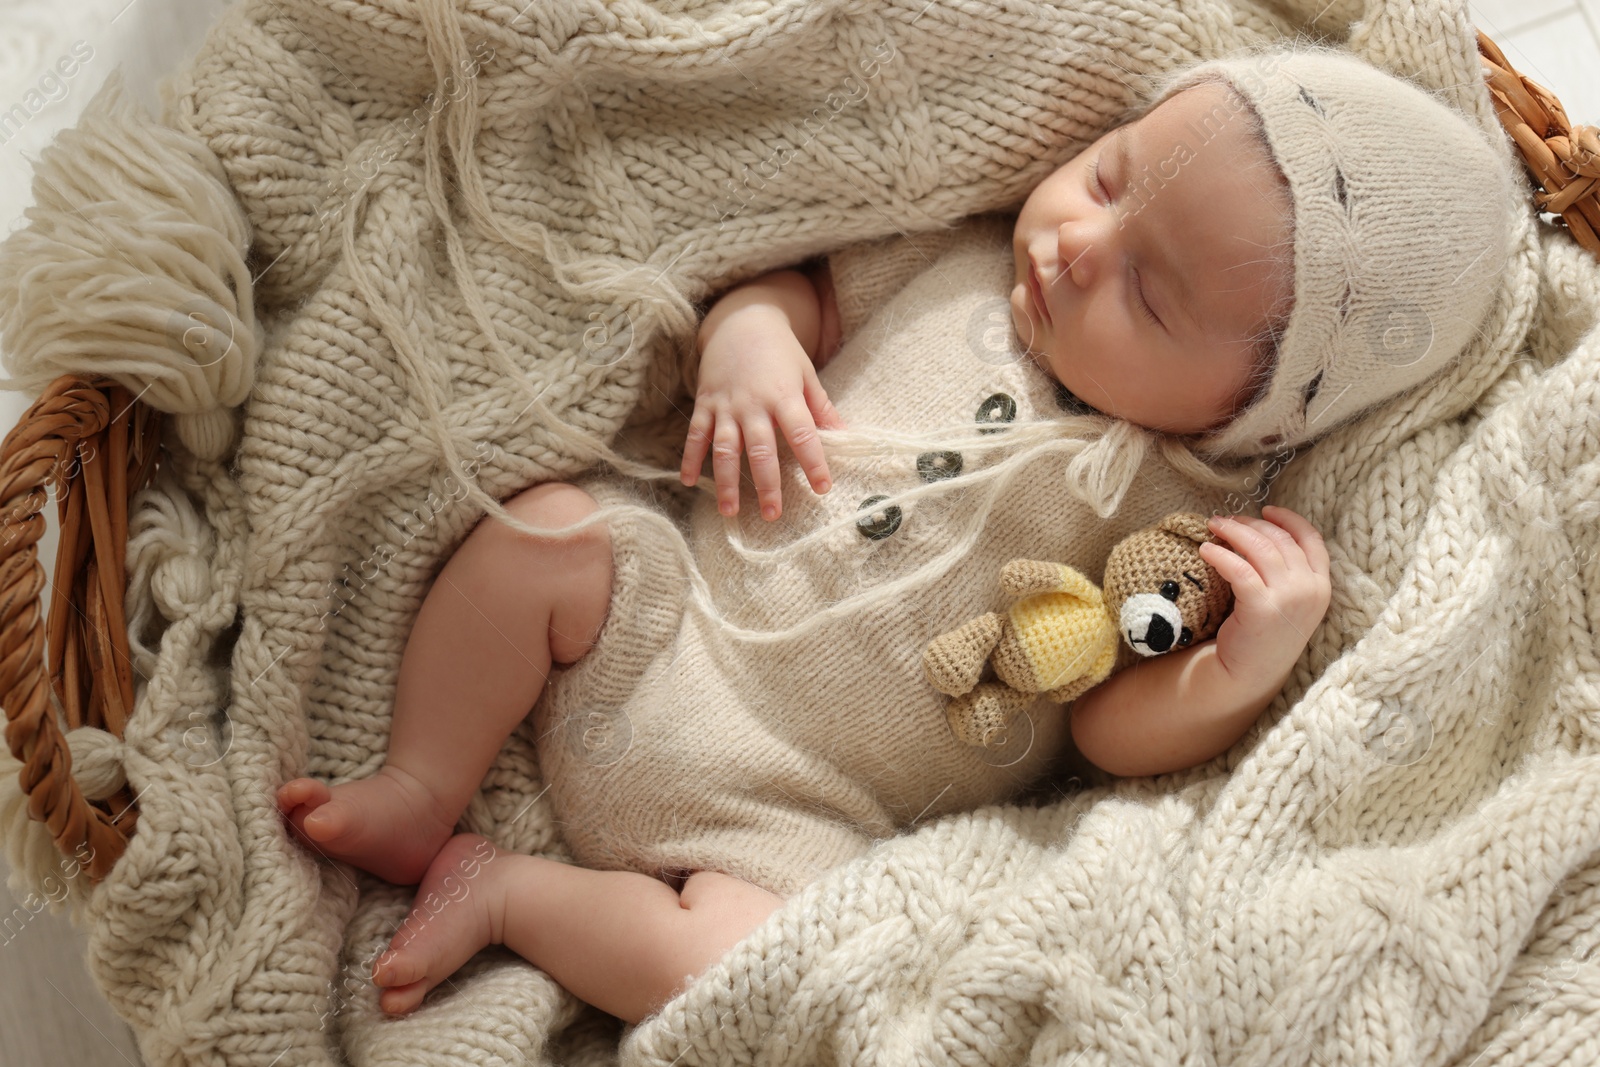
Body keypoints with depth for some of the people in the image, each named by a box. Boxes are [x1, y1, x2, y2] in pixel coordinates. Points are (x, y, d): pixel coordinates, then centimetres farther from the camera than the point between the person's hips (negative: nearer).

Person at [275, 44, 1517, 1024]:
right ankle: (423, 794, 3)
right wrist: (746, 337, -9)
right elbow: (803, 287, 13)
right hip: (665, 611, 4)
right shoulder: (961, 265, 0)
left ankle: (513, 891, -3)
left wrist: (1249, 666, -28)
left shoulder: (1169, 517, -10)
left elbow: (1117, 730, -11)